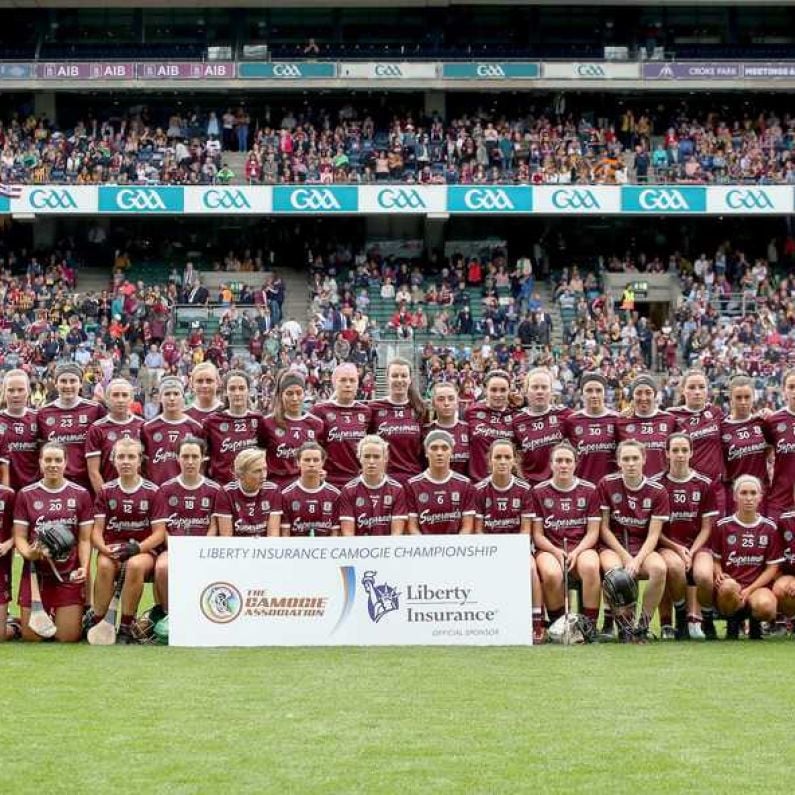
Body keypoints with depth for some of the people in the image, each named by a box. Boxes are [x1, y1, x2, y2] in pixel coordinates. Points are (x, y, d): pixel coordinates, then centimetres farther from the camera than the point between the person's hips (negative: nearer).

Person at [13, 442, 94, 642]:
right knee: (31, 637, 1)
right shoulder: (26, 495, 5)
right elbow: (19, 536, 3)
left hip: (69, 575, -1)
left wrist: (84, 567, -12)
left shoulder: (81, 494, 4)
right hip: (36, 572, 1)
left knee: (68, 637, -3)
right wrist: (28, 553, -19)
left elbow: (84, 539, 4)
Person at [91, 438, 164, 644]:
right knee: (104, 565, -34)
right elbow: (97, 529, 4)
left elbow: (159, 533, -2)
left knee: (135, 565, -36)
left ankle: (125, 629, -25)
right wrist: (104, 548, -18)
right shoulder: (106, 491, 8)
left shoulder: (152, 491, 2)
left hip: (143, 549, -1)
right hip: (112, 548, 2)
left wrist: (137, 548, -18)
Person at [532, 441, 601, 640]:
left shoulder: (589, 490, 9)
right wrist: (556, 551, -13)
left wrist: (576, 552, -13)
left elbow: (593, 532, 5)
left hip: (582, 547, 1)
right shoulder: (539, 491, 7)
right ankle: (556, 624, -15)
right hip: (549, 548, 0)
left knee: (590, 567, -36)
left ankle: (590, 624, -25)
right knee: (552, 574, -36)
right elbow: (537, 534, 5)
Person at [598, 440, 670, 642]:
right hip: (612, 546, -1)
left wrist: (637, 560, -20)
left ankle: (642, 625, -15)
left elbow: (653, 534, -4)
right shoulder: (606, 484, -1)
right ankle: (624, 624, -17)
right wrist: (625, 556, -12)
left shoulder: (657, 491, 0)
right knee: (615, 569, -37)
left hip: (643, 547, 1)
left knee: (659, 568, -33)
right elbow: (604, 528, 0)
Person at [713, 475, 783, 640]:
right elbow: (716, 560, 10)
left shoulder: (770, 528, 6)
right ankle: (733, 622, -4)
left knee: (765, 607, -36)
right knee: (728, 586, -39)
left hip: (758, 585, 0)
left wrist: (750, 589, -10)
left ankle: (754, 623, 5)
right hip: (730, 586, 0)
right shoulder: (723, 526, 6)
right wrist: (719, 575, -14)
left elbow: (772, 567, 4)